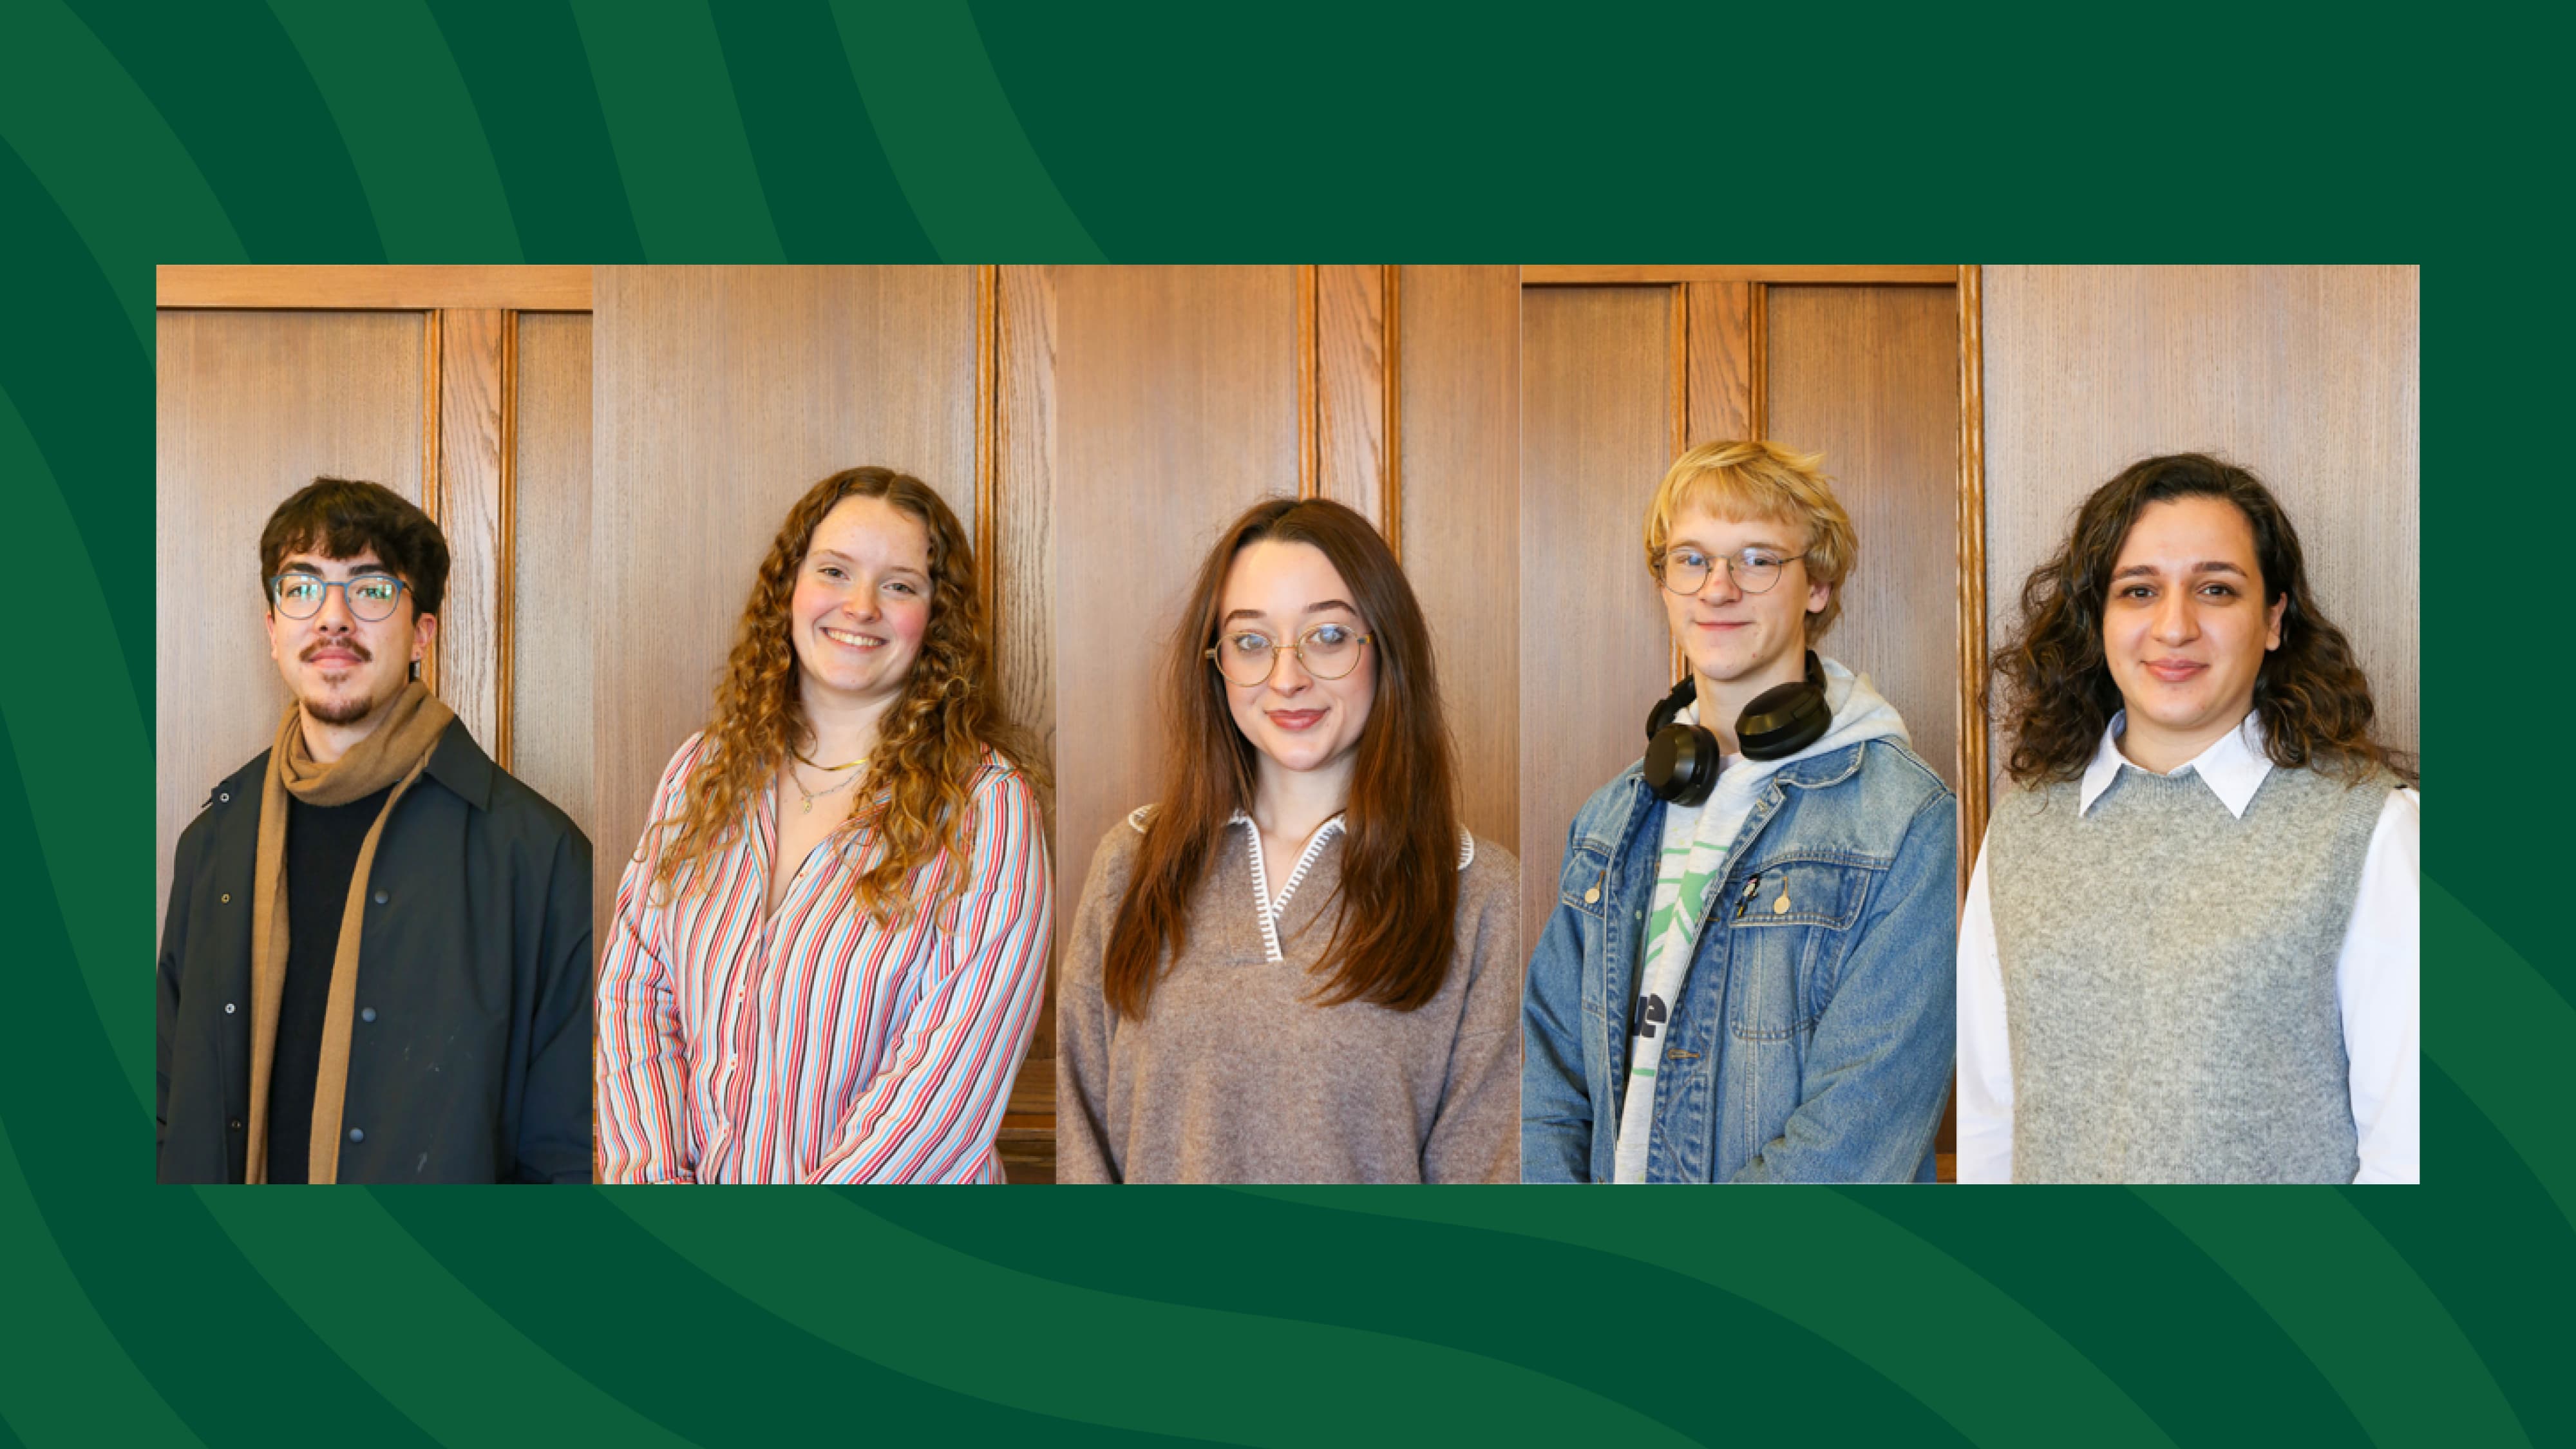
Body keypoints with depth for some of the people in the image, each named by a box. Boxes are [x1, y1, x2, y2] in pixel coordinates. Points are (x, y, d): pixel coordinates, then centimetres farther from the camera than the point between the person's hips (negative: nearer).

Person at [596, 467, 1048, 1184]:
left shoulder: (986, 803, -7)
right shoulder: (702, 770, 8)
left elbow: (954, 1078, -12)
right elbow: (632, 984, 5)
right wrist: (652, 1172, -9)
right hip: (692, 1175, 3)